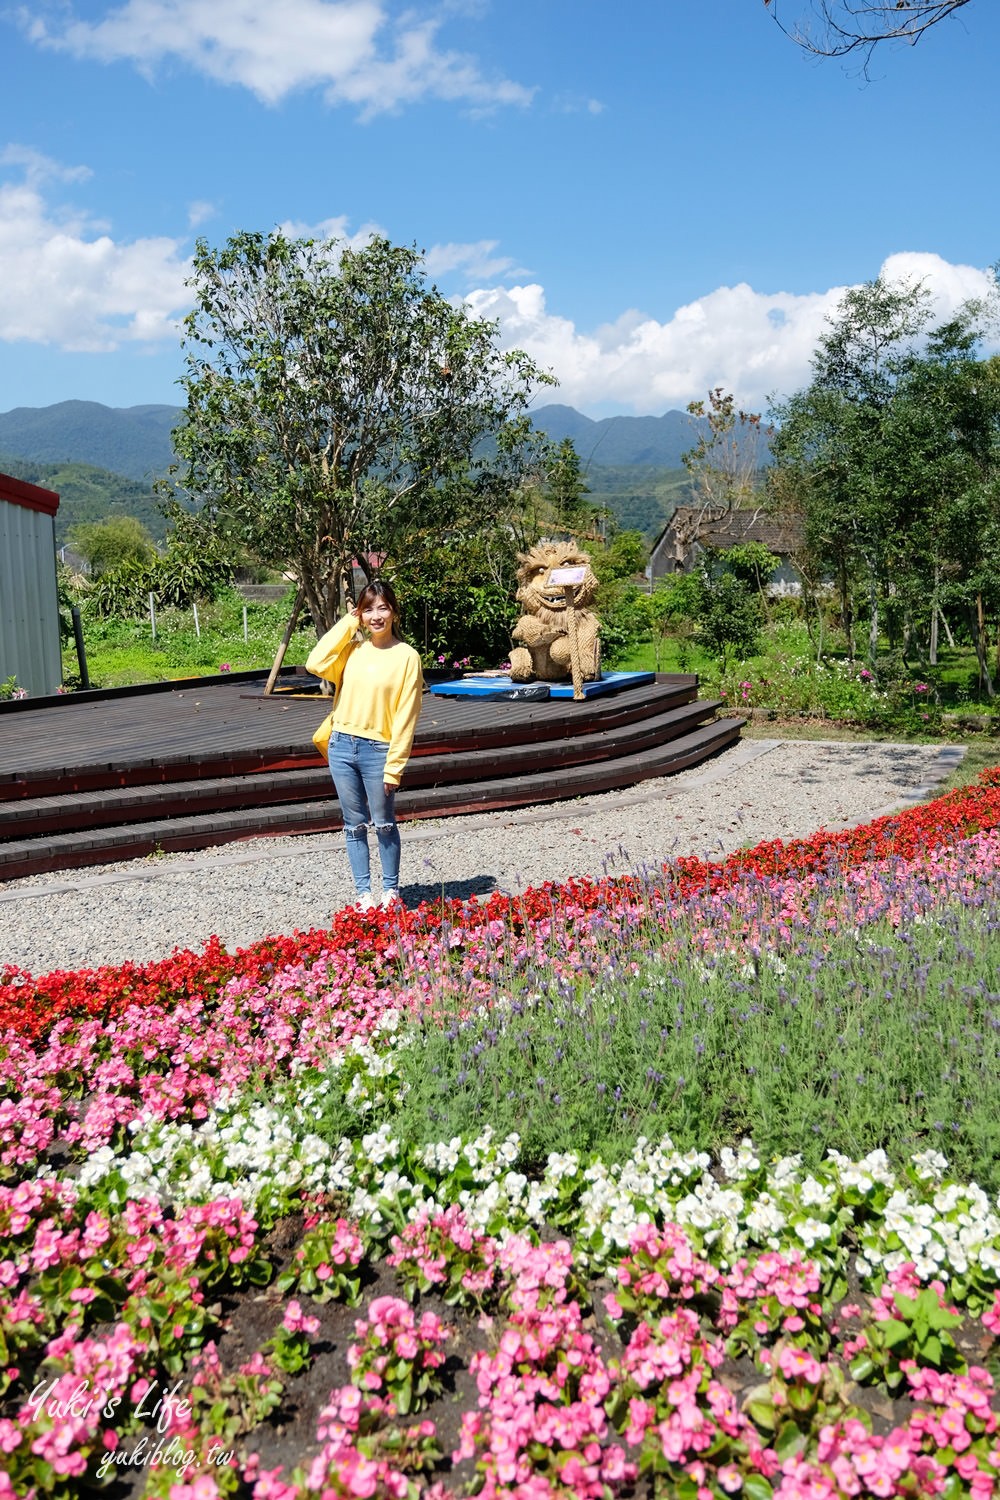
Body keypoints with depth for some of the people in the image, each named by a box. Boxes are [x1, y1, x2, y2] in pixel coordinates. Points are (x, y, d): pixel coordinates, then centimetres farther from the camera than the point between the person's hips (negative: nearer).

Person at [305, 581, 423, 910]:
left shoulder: (406, 656, -6)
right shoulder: (352, 648, 5)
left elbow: (406, 716, -8)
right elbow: (316, 664, -13)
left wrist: (394, 766, -11)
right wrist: (347, 623, -7)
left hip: (377, 751, -3)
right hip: (341, 747, 4)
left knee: (384, 824, 8)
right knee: (355, 825, 11)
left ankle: (391, 890, 24)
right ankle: (363, 892, 21)